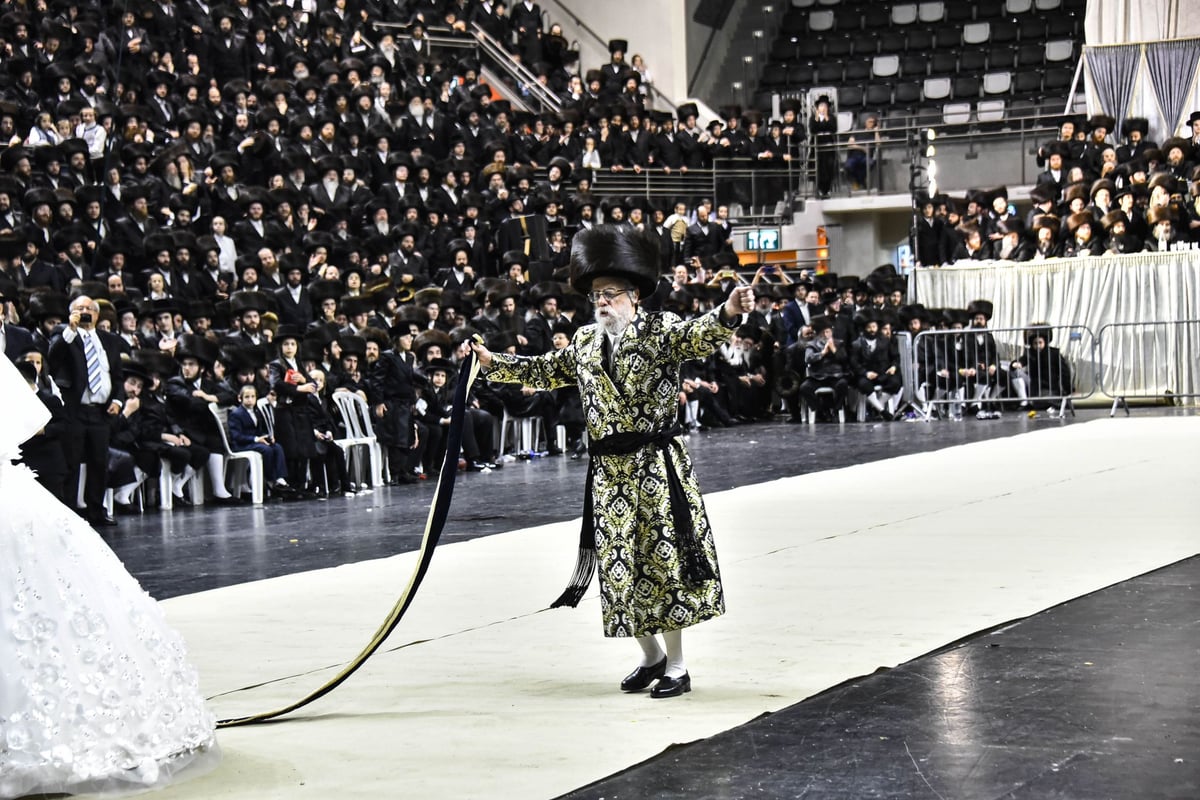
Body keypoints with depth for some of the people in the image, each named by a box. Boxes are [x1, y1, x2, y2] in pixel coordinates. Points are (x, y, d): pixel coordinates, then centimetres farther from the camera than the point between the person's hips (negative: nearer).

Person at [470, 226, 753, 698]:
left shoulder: (660, 331, -5)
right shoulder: (586, 342, 12)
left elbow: (697, 336, -24)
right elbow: (545, 371, 26)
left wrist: (728, 313, -45)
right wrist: (494, 364, 26)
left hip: (657, 466, -5)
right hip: (609, 471, 6)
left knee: (664, 558, -2)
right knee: (619, 562, 9)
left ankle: (676, 666, 9)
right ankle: (651, 656, 26)